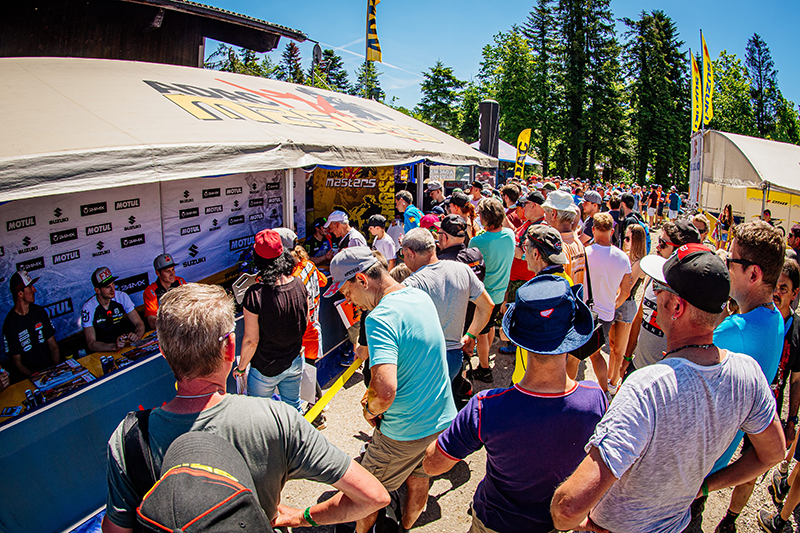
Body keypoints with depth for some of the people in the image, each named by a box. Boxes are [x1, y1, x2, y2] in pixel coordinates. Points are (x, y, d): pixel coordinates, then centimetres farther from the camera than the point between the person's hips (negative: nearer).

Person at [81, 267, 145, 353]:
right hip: (103, 352, -2)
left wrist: (135, 336, -25)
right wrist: (114, 346, -34)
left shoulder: (122, 297, -3)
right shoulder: (88, 308, -12)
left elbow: (140, 324, -1)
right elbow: (91, 344, -15)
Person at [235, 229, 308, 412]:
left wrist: (241, 368, -2)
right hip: (295, 362, 5)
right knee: (293, 407, 24)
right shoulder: (299, 285, -11)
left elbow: (251, 340, -19)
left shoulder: (255, 294, -26)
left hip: (266, 369, -4)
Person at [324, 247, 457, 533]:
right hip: (443, 419, 8)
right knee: (418, 483, 28)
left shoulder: (380, 318, -29)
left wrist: (370, 410, -18)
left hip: (404, 434, -7)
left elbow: (385, 392, -39)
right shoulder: (421, 296, -1)